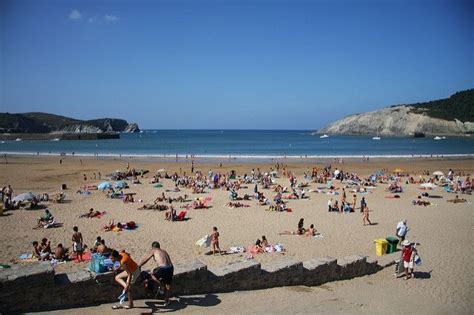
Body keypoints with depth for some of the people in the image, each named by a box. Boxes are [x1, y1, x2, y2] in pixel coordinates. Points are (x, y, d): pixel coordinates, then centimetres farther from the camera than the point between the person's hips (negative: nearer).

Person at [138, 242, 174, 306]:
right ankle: (167, 300, 29)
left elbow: (145, 260, 19)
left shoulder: (154, 251, 13)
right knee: (168, 284, 22)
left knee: (152, 274, 22)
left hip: (163, 268, -6)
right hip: (171, 268, 6)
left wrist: (138, 266, 33)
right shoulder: (164, 251, 29)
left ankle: (162, 285, 11)